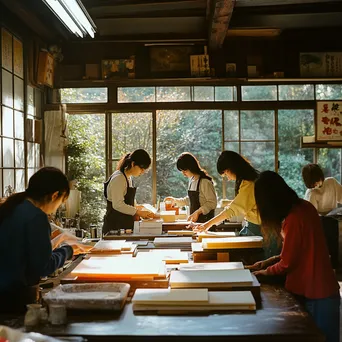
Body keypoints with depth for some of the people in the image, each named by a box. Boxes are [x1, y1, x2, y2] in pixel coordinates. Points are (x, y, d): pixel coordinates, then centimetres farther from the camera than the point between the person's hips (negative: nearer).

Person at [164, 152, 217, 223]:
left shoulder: (205, 181, -15)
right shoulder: (192, 181, 11)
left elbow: (212, 202, -15)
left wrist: (198, 212, -23)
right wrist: (175, 200, 15)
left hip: (205, 220, -8)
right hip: (194, 220, 8)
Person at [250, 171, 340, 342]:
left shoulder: (294, 218, -24)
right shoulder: (305, 206, 2)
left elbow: (287, 263, -14)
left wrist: (267, 271, 5)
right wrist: (269, 262, 12)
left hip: (313, 295, -8)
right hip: (323, 289, 8)